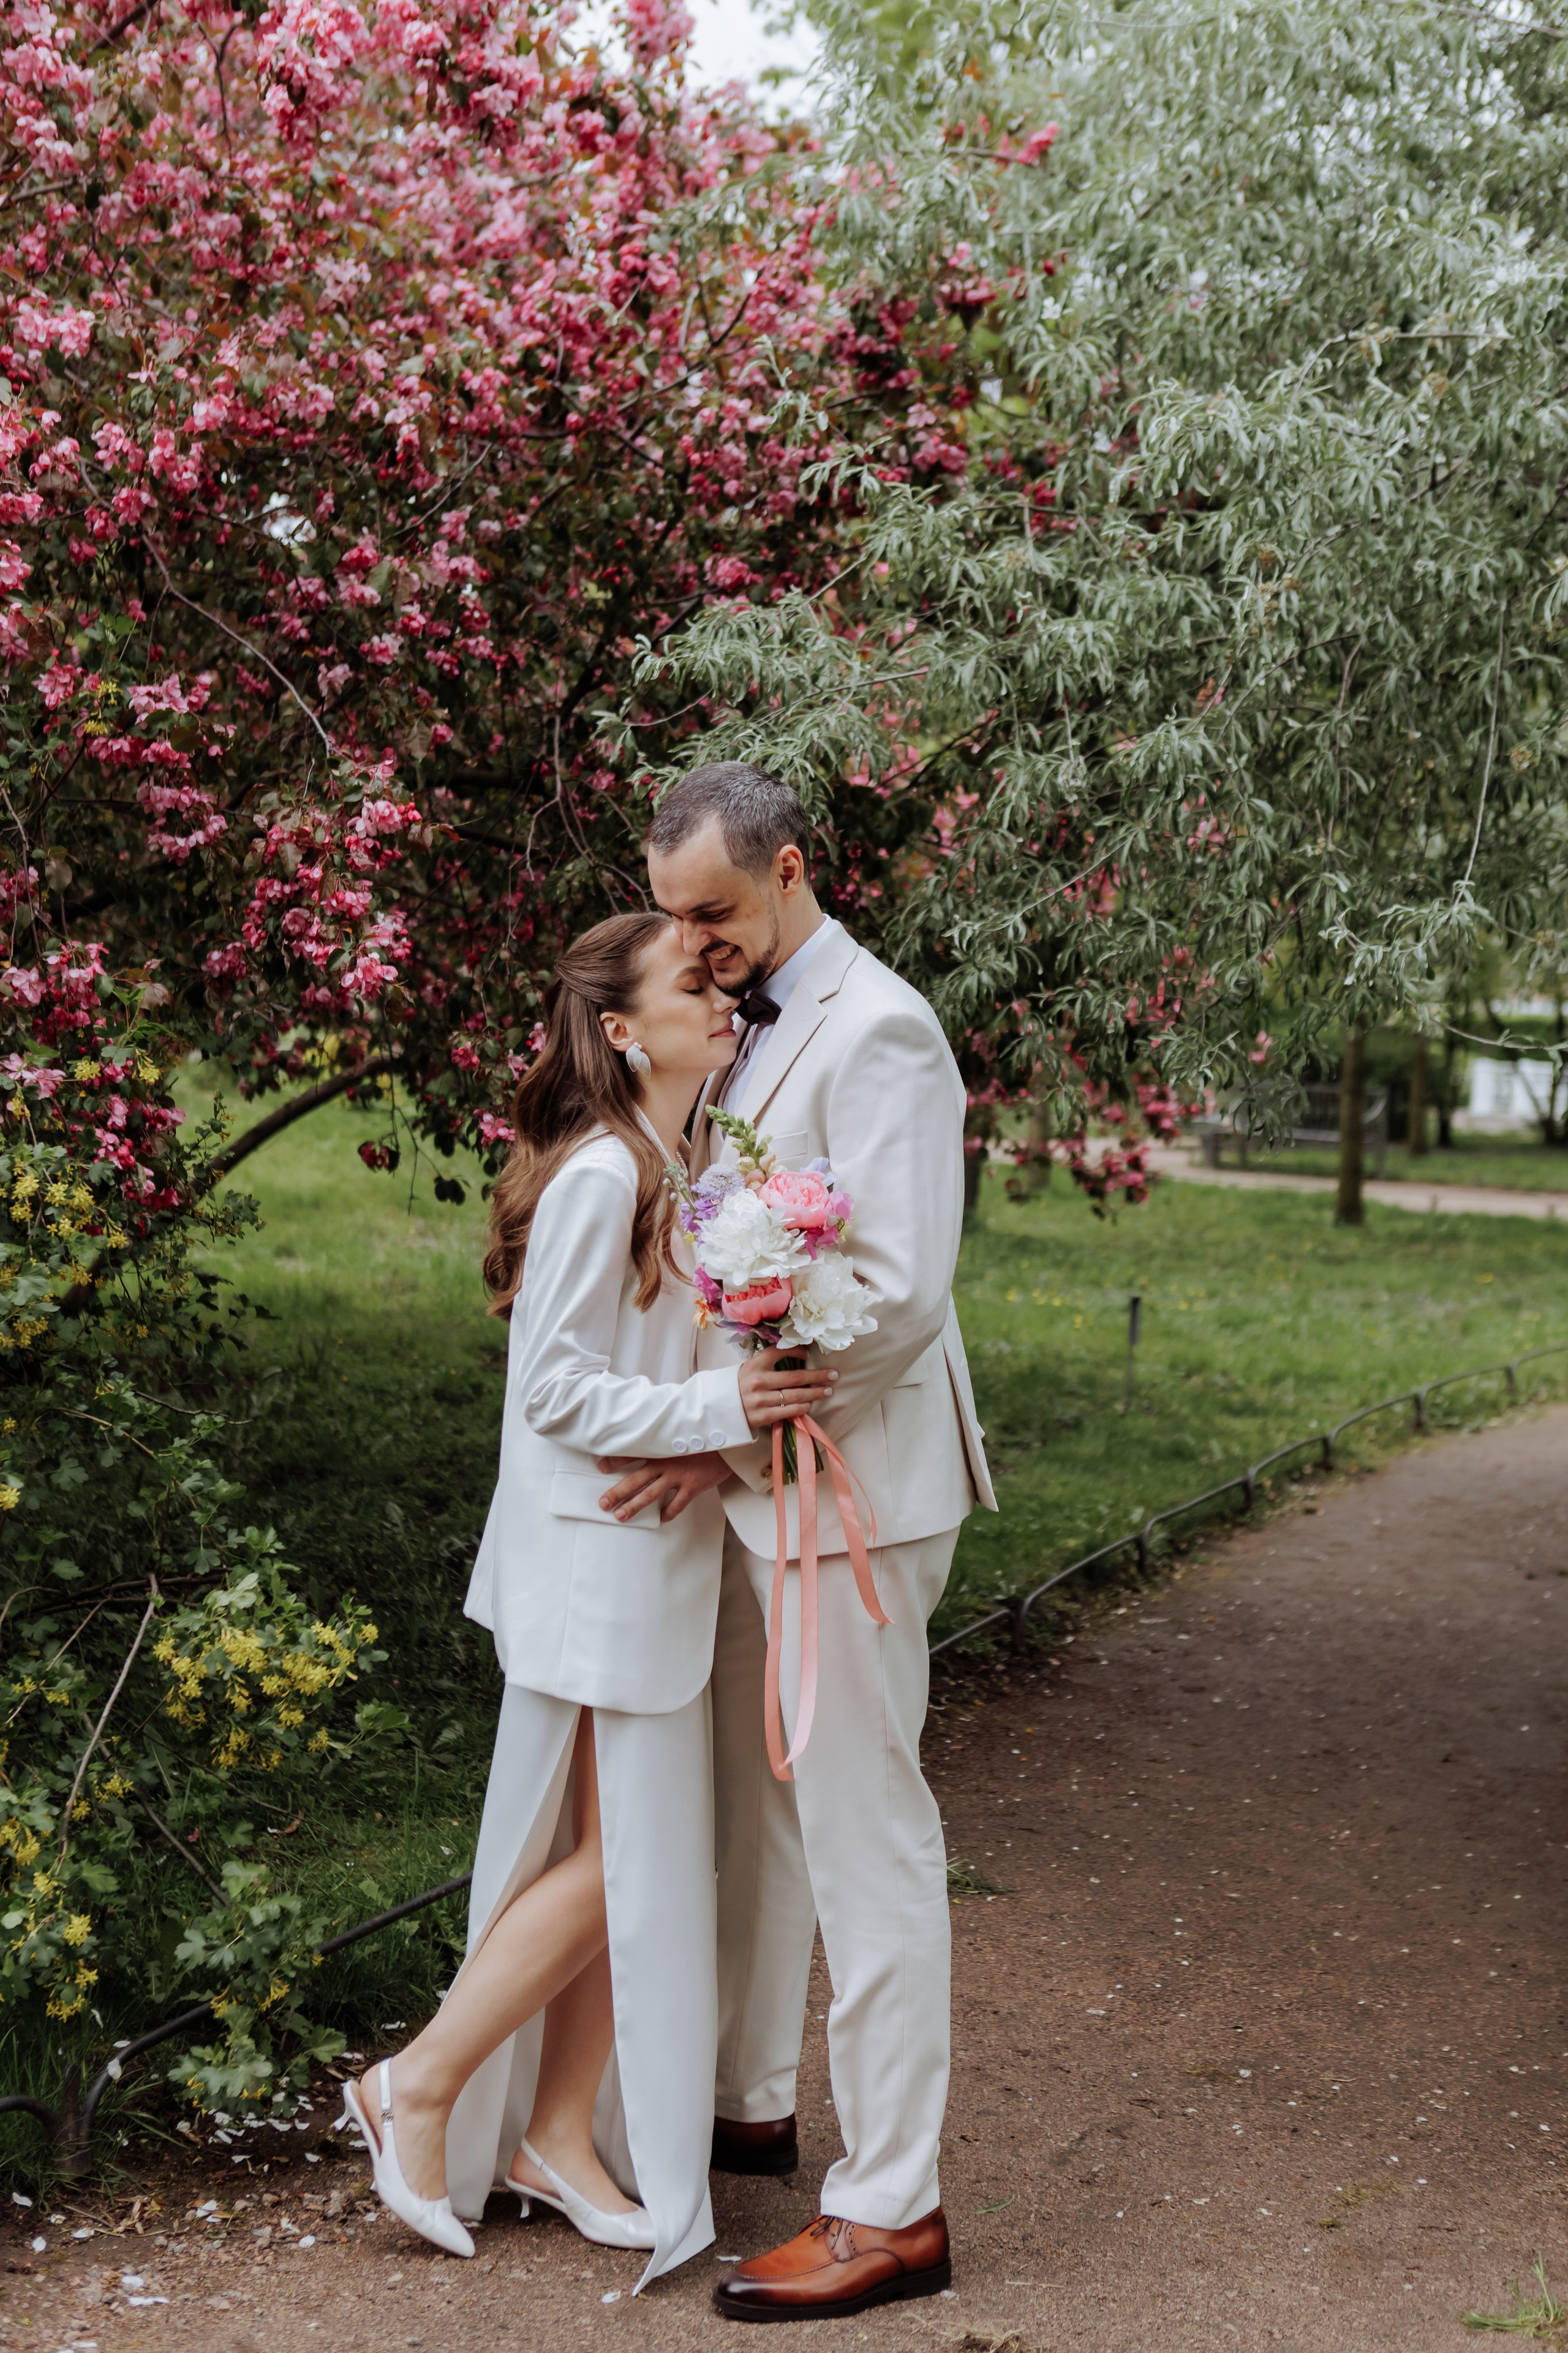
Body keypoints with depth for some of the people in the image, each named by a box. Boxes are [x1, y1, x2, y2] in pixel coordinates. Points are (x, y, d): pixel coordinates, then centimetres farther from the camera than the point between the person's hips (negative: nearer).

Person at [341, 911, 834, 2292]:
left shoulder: (678, 1170, 11)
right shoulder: (598, 1173, -17)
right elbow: (553, 1386, -19)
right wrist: (719, 1405, -25)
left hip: (656, 1557, 9)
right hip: (597, 1565, -9)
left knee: (633, 1863, 12)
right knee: (615, 1862, -4)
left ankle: (559, 2136, 23)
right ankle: (418, 2088, 12)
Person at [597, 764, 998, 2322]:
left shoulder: (876, 1033, -16)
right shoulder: (741, 1028, 13)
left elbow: (898, 1298, -22)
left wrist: (737, 1437, -17)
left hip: (846, 1492, -9)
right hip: (753, 1486, 9)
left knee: (863, 1837, -3)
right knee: (747, 1806, 19)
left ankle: (891, 2208, 7)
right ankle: (748, 2103, 36)